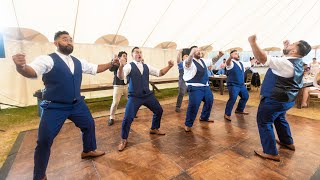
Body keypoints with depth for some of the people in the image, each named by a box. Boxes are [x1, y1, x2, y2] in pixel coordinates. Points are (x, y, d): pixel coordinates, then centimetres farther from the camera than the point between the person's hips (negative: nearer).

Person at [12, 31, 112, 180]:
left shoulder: (78, 62, 7)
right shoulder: (47, 59, -11)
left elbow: (95, 68, 15)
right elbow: (32, 71, -25)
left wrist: (111, 64, 5)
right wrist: (20, 66, -48)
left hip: (77, 104, 6)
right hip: (55, 107, -5)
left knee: (89, 124, 18)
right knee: (44, 141, 1)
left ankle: (89, 150, 45)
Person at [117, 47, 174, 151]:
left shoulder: (146, 66, 7)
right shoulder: (129, 66, -8)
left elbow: (160, 73, 10)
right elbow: (120, 77, -24)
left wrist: (169, 66, -5)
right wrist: (121, 67, -45)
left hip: (148, 95, 6)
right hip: (134, 97, -6)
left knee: (159, 110, 16)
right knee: (128, 118, -11)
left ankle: (154, 129, 42)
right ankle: (123, 140, 15)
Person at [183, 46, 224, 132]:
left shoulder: (203, 61, 15)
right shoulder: (189, 62, -11)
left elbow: (212, 61, 27)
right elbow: (187, 63, -35)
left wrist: (219, 56, 10)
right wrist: (192, 53, -53)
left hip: (205, 86, 9)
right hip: (195, 88, -9)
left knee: (209, 101, 21)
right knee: (193, 105, -15)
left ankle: (204, 117, 40)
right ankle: (188, 124, 0)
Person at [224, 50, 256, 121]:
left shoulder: (242, 63, 14)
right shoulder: (231, 63, -11)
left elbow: (250, 63, 30)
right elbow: (227, 62, -35)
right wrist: (231, 57, -56)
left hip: (241, 84, 9)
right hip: (233, 85, -9)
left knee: (245, 96, 19)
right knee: (233, 98, -20)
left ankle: (239, 109, 39)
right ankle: (227, 114, -6)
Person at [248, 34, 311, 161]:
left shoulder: (285, 63, -25)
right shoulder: (298, 62, 4)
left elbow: (262, 59, -35)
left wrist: (252, 42, -33)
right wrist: (285, 48, 17)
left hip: (274, 100, -10)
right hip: (287, 99, 10)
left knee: (264, 122, 1)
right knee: (279, 119, 29)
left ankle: (271, 153, 8)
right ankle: (288, 142, 48)